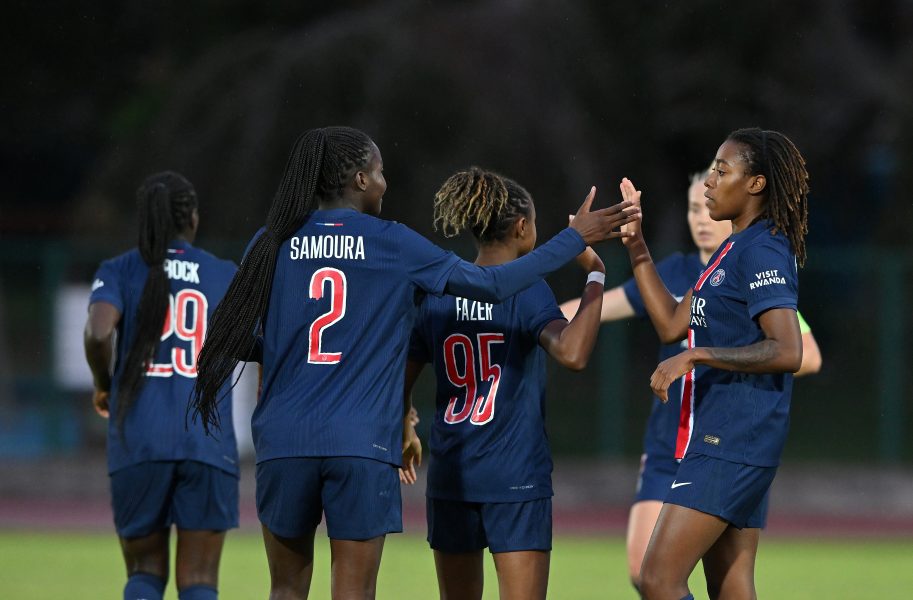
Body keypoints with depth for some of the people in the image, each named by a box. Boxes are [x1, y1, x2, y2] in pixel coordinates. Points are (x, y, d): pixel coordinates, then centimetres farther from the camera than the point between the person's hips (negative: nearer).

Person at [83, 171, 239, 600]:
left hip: (138, 441, 0)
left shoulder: (119, 271, 5)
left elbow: (98, 332, -13)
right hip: (208, 444, 0)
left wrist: (102, 384, 6)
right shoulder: (227, 276, 9)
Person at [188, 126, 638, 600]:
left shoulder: (273, 242, 5)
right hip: (362, 444, -2)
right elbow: (493, 284, 5)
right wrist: (577, 237, 14)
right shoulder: (394, 244, 0)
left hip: (283, 440, 2)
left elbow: (241, 339, 8)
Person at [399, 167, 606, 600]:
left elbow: (402, 381, 10)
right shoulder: (528, 291, -9)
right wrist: (595, 276, -19)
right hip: (516, 480, -5)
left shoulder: (439, 293, 6)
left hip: (450, 478, 5)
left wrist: (405, 435, 29)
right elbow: (572, 353, -28)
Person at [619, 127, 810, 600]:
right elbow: (672, 325, 21)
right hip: (718, 437, 10)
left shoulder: (762, 251, -14)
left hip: (730, 443, -10)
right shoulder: (734, 250, 17)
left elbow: (787, 352, -23)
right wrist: (636, 247, 18)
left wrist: (697, 355, -25)